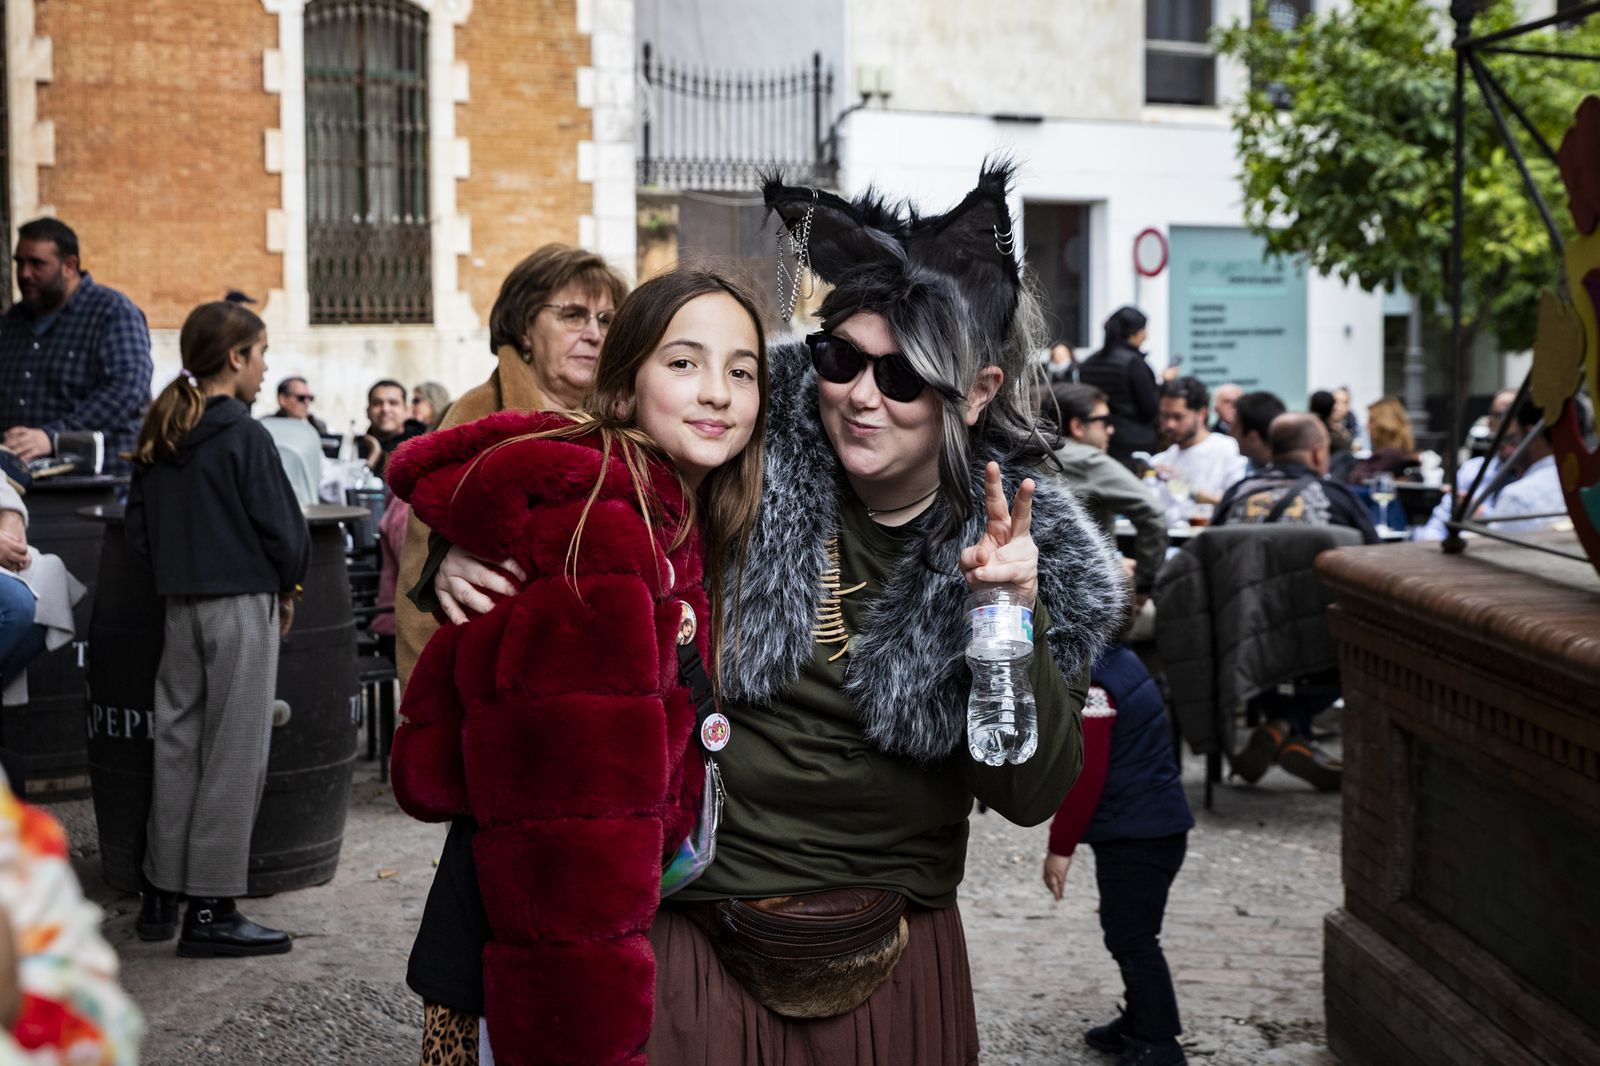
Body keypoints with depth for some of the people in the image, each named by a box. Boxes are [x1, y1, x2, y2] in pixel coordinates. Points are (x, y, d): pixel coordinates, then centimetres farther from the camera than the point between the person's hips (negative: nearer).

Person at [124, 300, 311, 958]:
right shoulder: (244, 436, -13)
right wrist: (286, 588, 4)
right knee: (234, 756, -1)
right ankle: (211, 912, 2)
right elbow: (281, 527, -12)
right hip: (243, 605, -7)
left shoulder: (158, 439, 7)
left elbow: (139, 531, 10)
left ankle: (161, 895, 20)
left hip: (180, 607, 7)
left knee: (178, 745, 13)